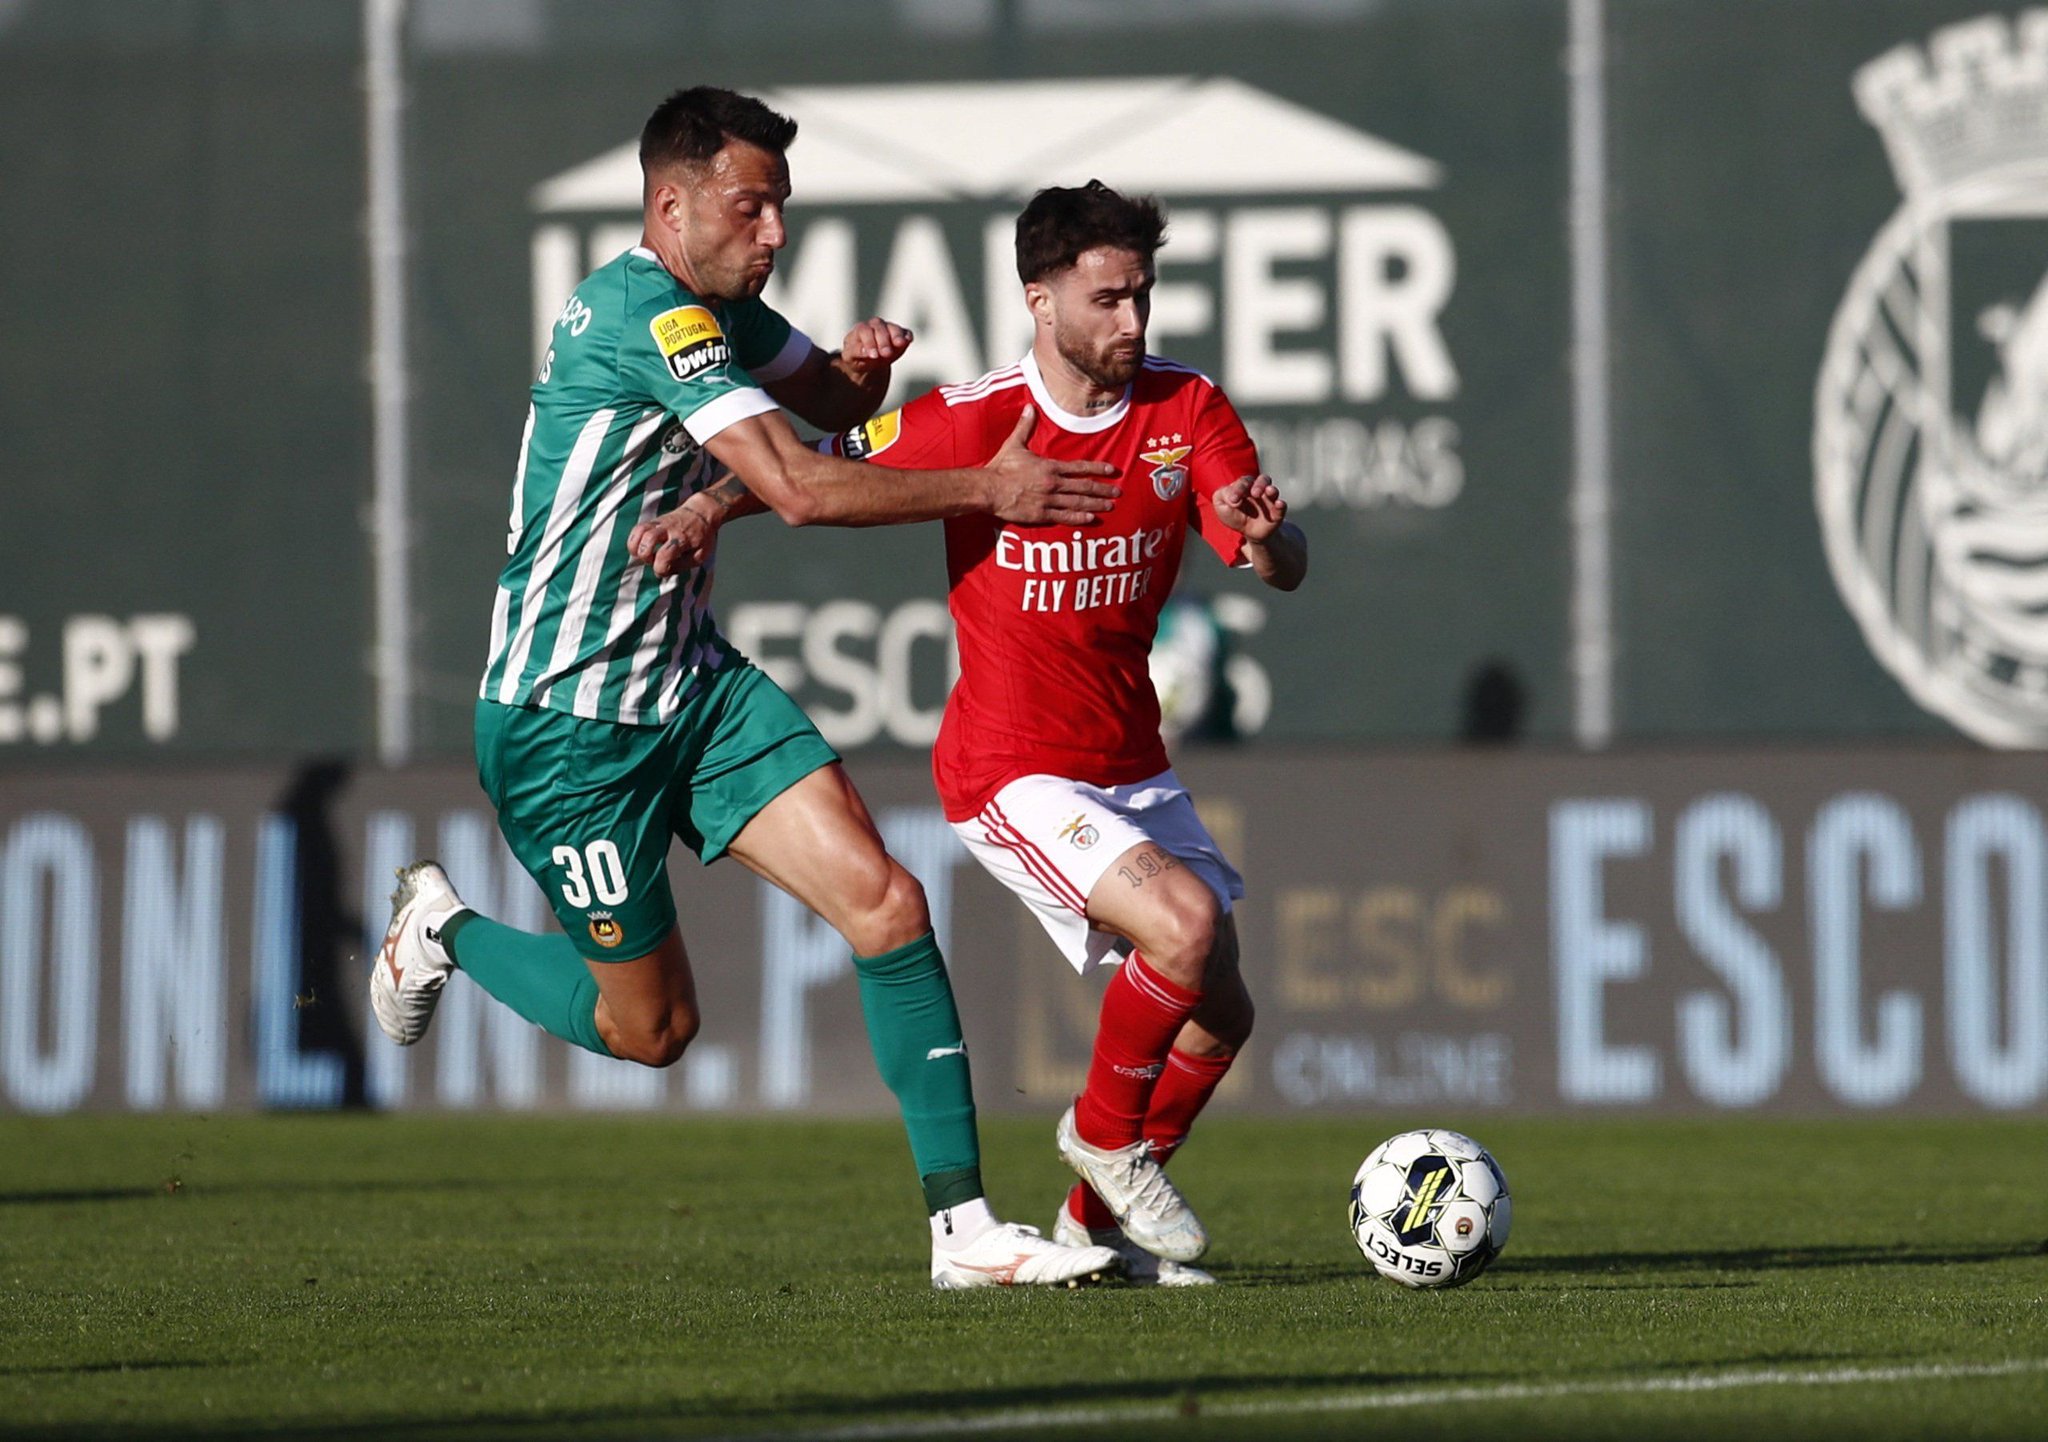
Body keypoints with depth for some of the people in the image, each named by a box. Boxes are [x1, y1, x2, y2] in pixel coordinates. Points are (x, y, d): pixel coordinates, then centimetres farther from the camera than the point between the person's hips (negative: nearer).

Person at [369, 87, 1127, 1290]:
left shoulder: (717, 308, 7)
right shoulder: (650, 315, -22)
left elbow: (831, 403, 25)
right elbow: (800, 488, -28)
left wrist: (860, 367, 0)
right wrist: (991, 489, -22)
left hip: (696, 682, 8)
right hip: (569, 719, -8)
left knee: (886, 904, -9)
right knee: (652, 1024, 4)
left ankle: (964, 1226, -10)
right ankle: (443, 930, 31)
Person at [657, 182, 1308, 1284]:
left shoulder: (1188, 410, -3)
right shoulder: (972, 419, -14)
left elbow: (1285, 569, -10)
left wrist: (1260, 534, -33)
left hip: (1132, 767, 6)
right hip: (1014, 772, -6)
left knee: (1217, 1015, 5)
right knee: (1186, 921, -26)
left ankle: (1099, 1218, 24)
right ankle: (1102, 1133, -1)